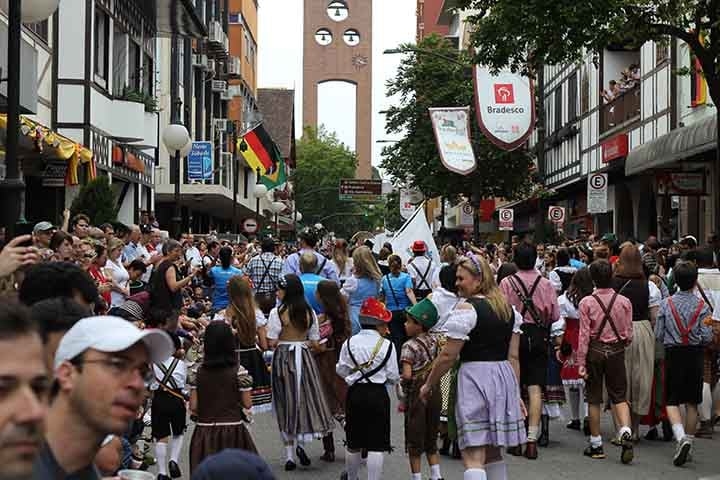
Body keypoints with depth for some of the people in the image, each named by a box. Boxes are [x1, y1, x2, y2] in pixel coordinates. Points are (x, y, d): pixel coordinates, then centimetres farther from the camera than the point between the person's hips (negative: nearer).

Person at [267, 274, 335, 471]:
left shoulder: (277, 312, -11)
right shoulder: (309, 312, 1)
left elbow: (272, 343, -12)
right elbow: (315, 343, 4)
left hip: (283, 358, -2)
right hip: (305, 358, 2)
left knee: (286, 403, 5)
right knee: (307, 397, 14)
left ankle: (290, 455, 6)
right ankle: (300, 442, -4)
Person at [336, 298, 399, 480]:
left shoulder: (349, 343, 0)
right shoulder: (387, 345, -7)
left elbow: (341, 370, 4)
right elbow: (393, 376, -5)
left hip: (355, 393, 3)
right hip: (378, 394, -3)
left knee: (353, 442, 17)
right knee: (376, 445, 0)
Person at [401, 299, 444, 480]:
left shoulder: (409, 346, -15)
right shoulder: (435, 341, 4)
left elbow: (407, 375, -23)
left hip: (417, 393, -6)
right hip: (435, 392, 6)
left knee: (414, 440, 5)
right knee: (431, 439, 16)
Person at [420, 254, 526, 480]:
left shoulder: (466, 310, -11)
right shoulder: (508, 309, 11)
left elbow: (448, 356, -10)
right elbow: (513, 356, 13)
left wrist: (428, 385, 2)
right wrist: (516, 392, 18)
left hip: (474, 377, -8)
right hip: (504, 378, 8)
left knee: (473, 457, -8)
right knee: (493, 453, 20)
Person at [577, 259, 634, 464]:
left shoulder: (587, 303, -9)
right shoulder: (624, 302, -3)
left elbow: (584, 335, -9)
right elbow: (628, 334, 1)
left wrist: (581, 362, -6)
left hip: (595, 350, -1)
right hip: (617, 350, 1)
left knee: (594, 397, 8)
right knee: (619, 395, 9)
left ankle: (596, 445, 14)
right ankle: (626, 432, -15)